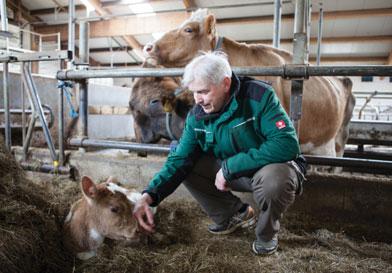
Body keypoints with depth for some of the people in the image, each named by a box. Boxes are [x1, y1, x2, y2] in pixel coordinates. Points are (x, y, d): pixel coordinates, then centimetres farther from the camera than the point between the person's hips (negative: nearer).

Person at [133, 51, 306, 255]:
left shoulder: (259, 96, -25)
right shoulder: (197, 115, -10)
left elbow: (287, 143, -34)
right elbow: (180, 159, -11)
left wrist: (229, 166, -33)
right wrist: (149, 195, -27)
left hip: (272, 166, -4)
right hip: (231, 172, 5)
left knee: (275, 178, -38)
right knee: (186, 168, -8)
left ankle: (267, 232, -3)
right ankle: (237, 214, 10)